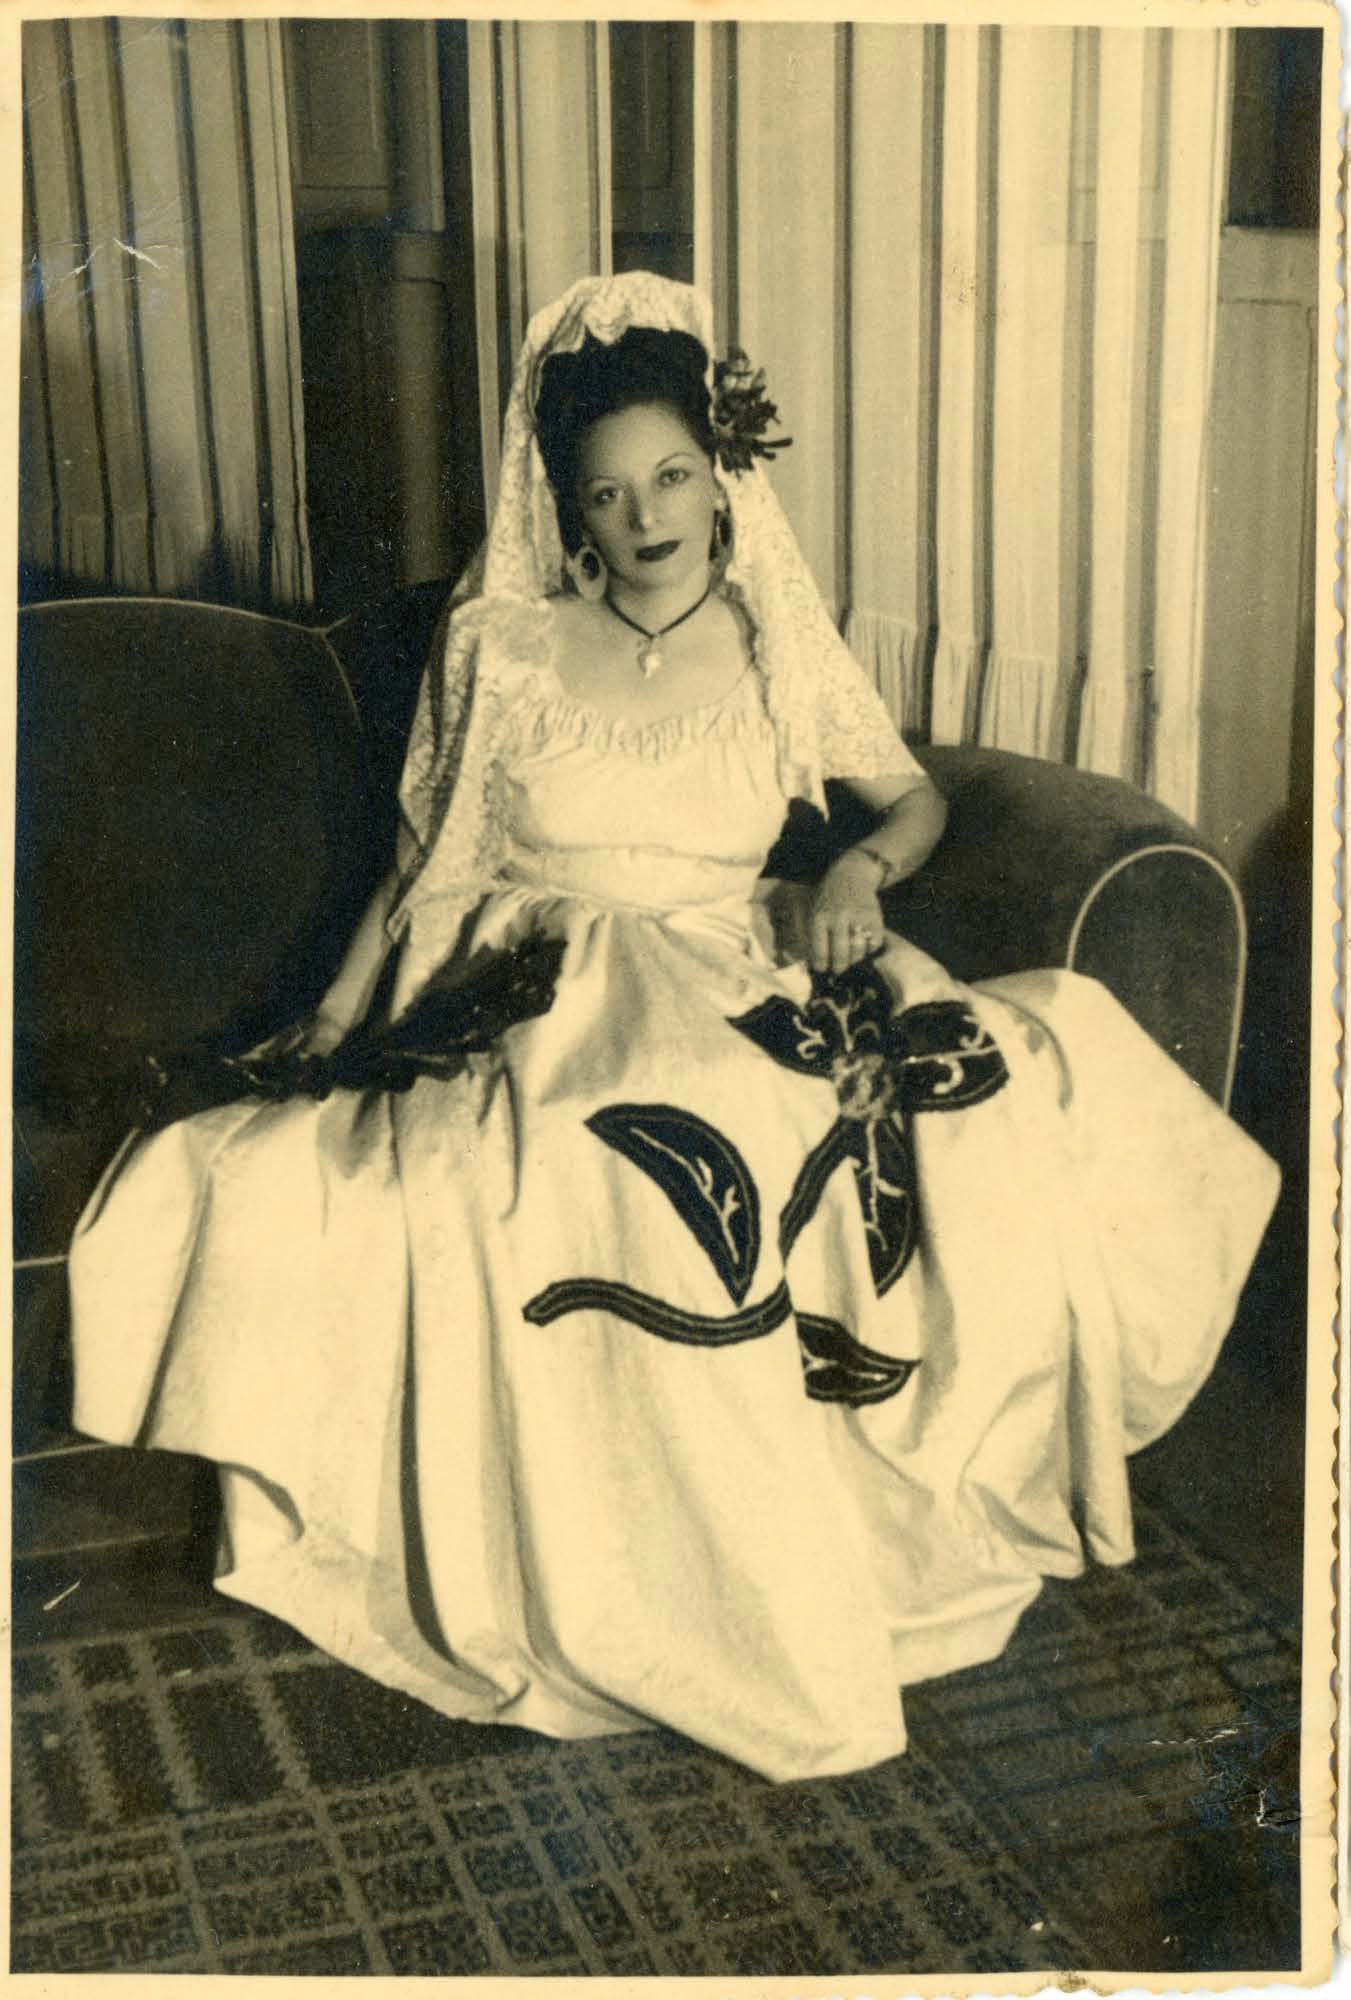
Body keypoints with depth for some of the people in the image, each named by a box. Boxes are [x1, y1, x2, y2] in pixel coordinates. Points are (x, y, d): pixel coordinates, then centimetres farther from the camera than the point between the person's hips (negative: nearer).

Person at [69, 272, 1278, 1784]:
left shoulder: (779, 648, 10)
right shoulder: (499, 647, 5)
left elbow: (915, 796, 18)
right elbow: (430, 864, 9)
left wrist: (861, 866, -5)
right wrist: (327, 1029, -2)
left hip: (737, 984, 3)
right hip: (548, 1004, -2)